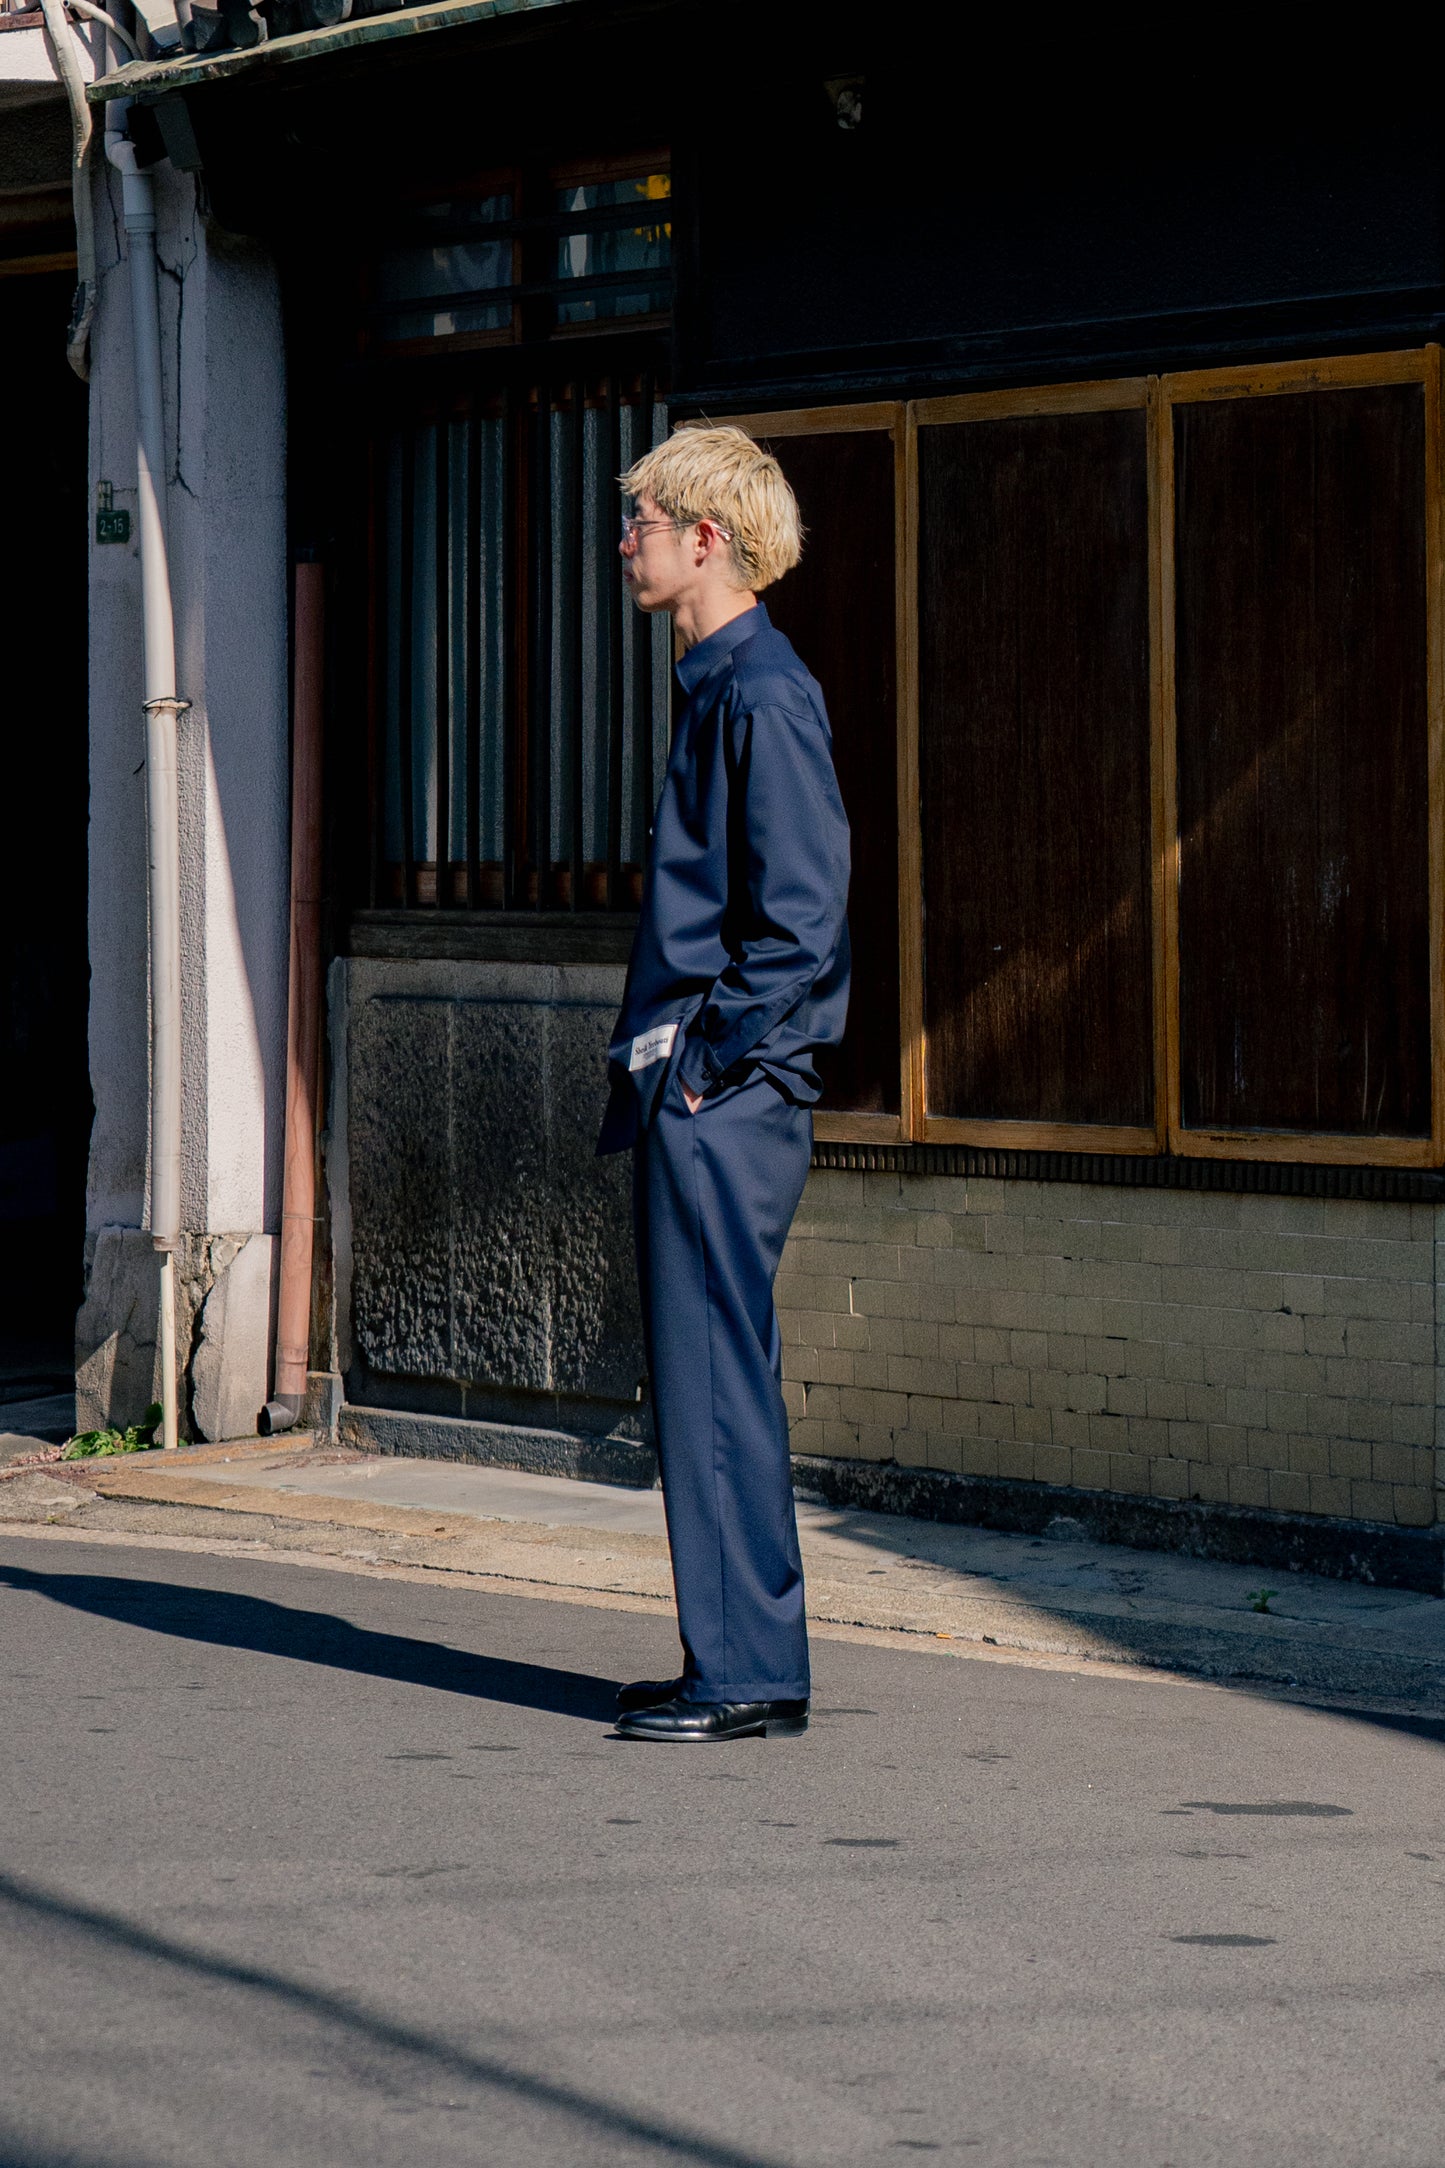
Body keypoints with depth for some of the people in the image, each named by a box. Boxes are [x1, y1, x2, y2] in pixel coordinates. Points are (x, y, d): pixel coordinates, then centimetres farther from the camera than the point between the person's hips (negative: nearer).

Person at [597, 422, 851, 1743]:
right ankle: (740, 1663, 18)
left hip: (728, 1101, -10)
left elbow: (803, 917, -19)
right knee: (709, 1377, 12)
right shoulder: (720, 684, 17)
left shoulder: (763, 693, -14)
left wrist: (712, 1062, -16)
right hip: (702, 1095, 10)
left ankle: (749, 1675, -4)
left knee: (717, 1378, -7)